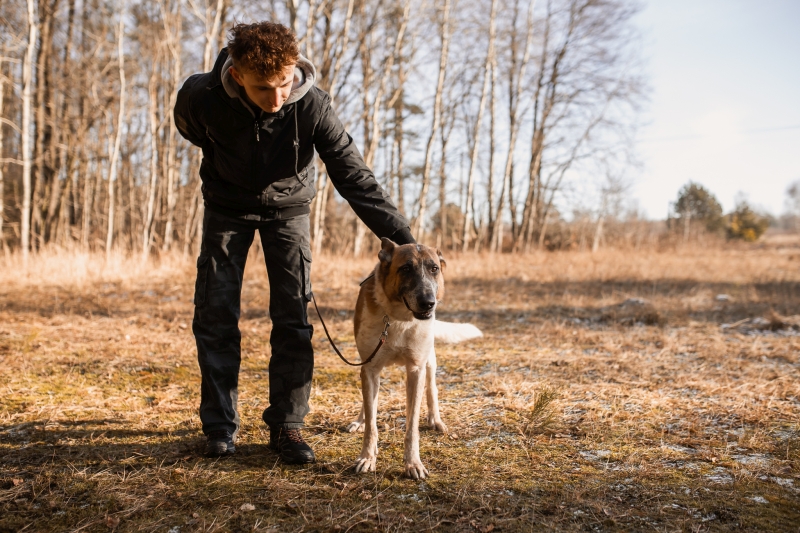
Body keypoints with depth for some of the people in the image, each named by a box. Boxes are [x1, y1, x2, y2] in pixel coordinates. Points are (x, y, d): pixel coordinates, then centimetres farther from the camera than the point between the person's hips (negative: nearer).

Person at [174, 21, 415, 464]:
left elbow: (355, 177, -31)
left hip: (288, 207, 0)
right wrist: (225, 172, 7)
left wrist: (403, 239, -38)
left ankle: (286, 425, 3)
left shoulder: (312, 106, -31)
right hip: (227, 207, 1)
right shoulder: (201, 98, -29)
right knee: (215, 312, -2)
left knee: (293, 315, -8)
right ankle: (219, 425, 11)